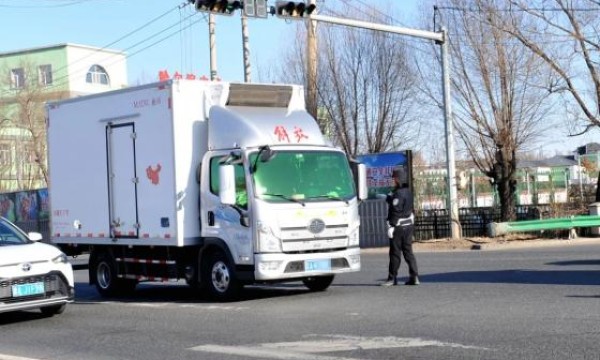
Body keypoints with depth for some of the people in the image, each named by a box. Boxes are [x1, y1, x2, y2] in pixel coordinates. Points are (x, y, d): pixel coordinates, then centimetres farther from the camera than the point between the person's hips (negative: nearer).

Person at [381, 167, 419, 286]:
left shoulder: (398, 194, -16)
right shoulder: (408, 192, 11)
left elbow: (396, 211, -20)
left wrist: (391, 226, -18)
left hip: (399, 226, -8)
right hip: (409, 225, 8)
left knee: (395, 253, -1)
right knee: (408, 251, 9)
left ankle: (392, 278, 4)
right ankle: (414, 277, 6)